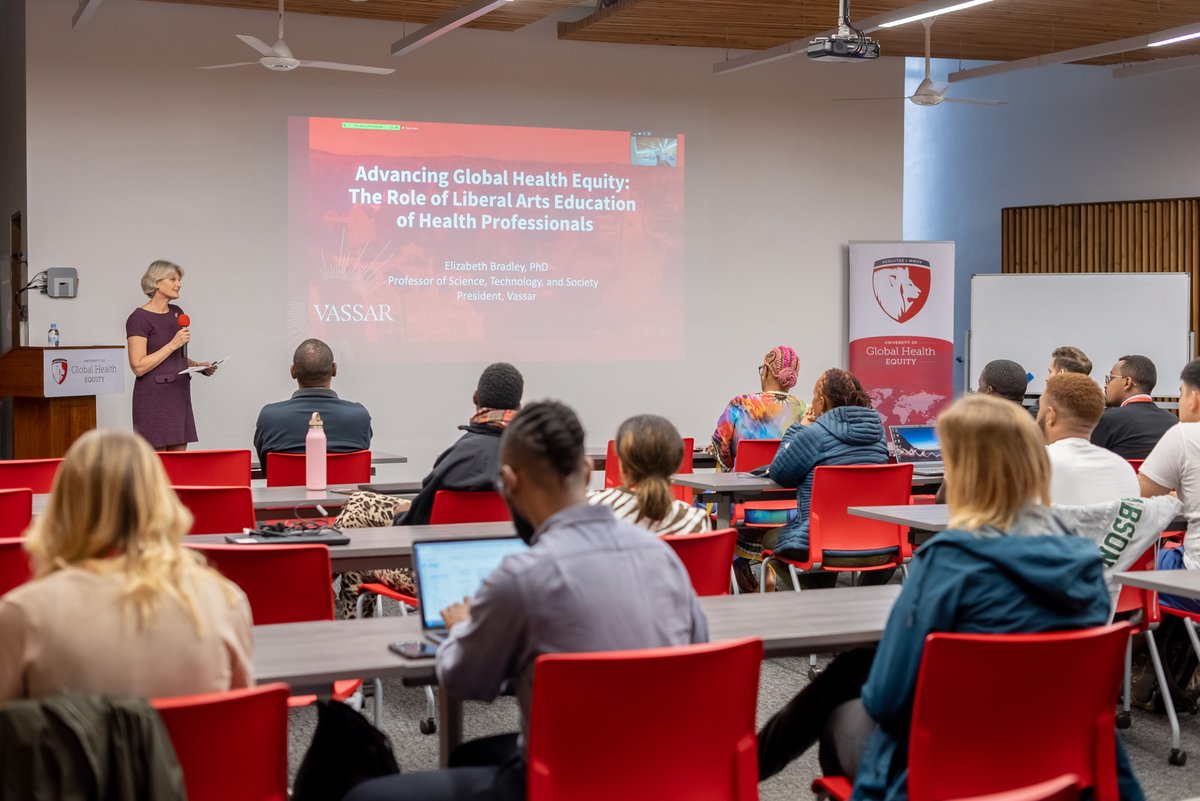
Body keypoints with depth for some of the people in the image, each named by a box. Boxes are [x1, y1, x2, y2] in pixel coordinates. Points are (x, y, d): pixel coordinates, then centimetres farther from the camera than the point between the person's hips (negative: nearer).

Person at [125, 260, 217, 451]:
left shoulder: (177, 313, 12)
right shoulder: (139, 318, -10)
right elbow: (139, 367, -17)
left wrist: (197, 365, 5)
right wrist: (173, 344, -18)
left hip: (179, 394, 7)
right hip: (154, 397, -7)